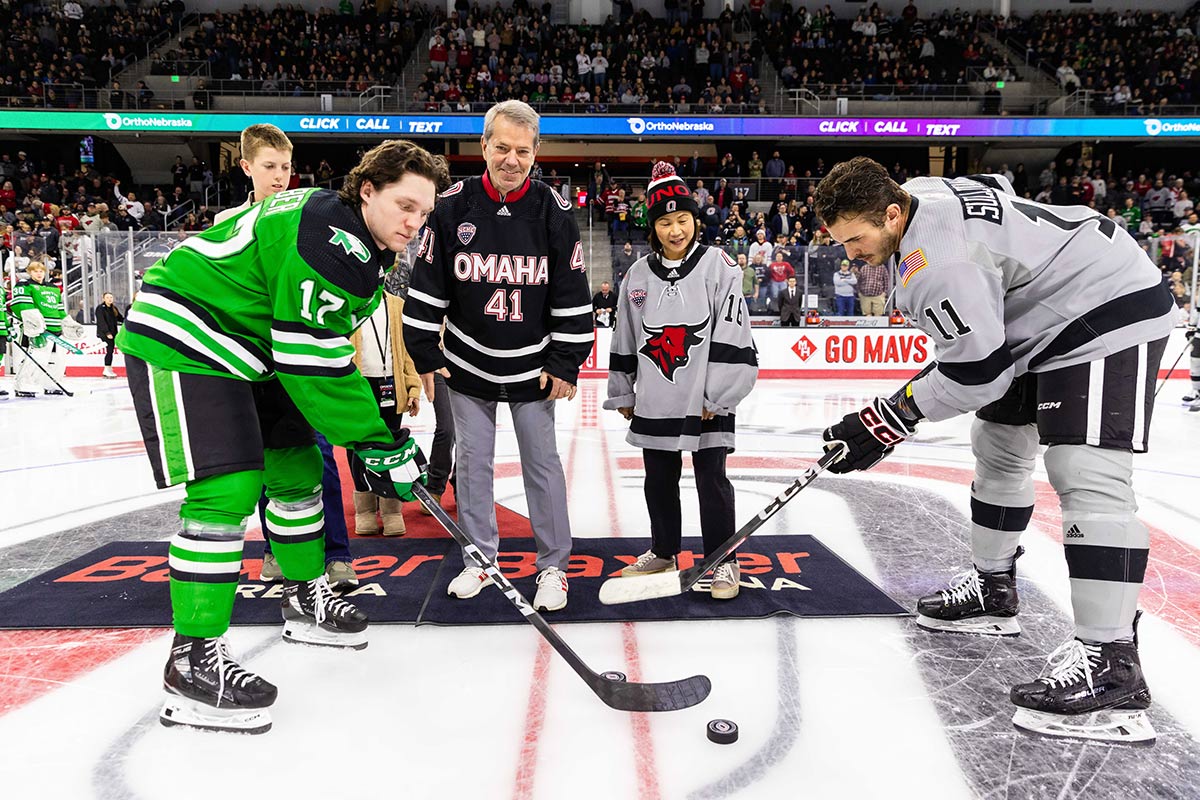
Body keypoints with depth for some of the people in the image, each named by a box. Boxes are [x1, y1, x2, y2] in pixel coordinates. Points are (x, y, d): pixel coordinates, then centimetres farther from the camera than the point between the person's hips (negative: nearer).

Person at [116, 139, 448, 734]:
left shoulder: (353, 241, 9)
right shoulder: (333, 239, -24)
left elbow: (329, 353, 13)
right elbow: (311, 360, -27)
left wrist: (379, 430, 9)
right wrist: (377, 443, -20)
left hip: (243, 353, 11)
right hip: (180, 340, -10)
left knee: (298, 468, 12)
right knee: (228, 486, -18)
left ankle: (304, 598, 29)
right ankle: (193, 660, -9)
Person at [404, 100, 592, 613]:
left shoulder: (554, 212, -6)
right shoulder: (452, 206, -5)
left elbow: (572, 294, -2)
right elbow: (427, 285, -1)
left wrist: (566, 363, -5)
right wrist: (424, 356, -1)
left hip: (533, 367, -1)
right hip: (467, 363, 1)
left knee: (541, 463, 4)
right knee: (472, 461, 9)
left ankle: (553, 566, 19)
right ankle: (479, 559, 26)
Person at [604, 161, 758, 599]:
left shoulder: (717, 265, -7)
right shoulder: (638, 275, 6)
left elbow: (733, 334, -11)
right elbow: (624, 341, 13)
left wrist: (717, 397, -13)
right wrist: (622, 393, 14)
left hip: (705, 401, -4)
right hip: (655, 403, 5)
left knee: (712, 480, 3)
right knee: (659, 480, 14)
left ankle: (724, 561, 17)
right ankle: (663, 551, 32)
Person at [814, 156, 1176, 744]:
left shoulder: (937, 264, -31)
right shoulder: (918, 195, -2)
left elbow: (977, 370, -27)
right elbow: (993, 186, 19)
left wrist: (888, 422, -18)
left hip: (1109, 310, -11)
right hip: (1044, 316, 11)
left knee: (1084, 474, -22)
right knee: (998, 448, 15)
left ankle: (1110, 664, -20)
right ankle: (993, 592, 28)